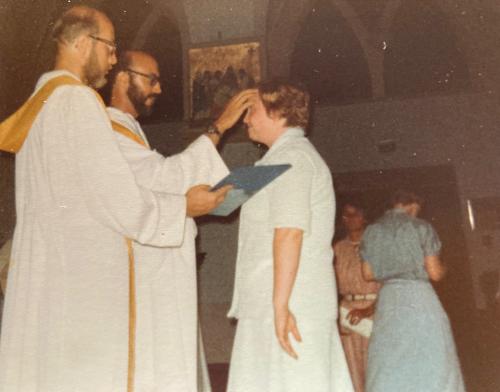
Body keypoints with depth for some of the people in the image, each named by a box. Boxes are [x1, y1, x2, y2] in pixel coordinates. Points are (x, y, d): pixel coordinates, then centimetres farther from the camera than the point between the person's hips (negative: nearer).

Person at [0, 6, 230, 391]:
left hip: (45, 267, 10)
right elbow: (116, 195, -16)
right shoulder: (76, 100, -12)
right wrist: (184, 206, -4)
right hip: (79, 270, -10)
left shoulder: (41, 102, 17)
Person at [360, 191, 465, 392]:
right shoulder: (422, 227, -1)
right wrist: (442, 269, 19)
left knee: (388, 371, 6)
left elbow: (368, 273, 8)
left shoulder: (372, 230, 8)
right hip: (419, 296, -3)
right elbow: (434, 273, -4)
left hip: (389, 298, 4)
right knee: (430, 364, 2)